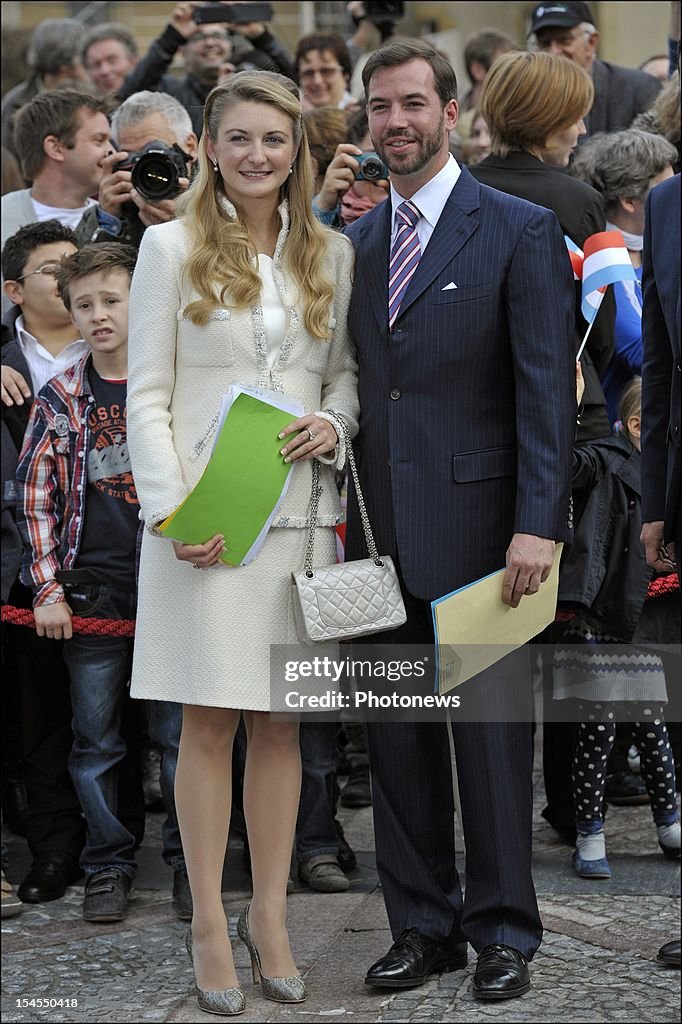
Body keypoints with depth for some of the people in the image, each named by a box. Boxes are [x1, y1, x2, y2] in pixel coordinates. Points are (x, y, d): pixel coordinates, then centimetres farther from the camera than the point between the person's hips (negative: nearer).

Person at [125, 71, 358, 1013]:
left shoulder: (331, 254, 10)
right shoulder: (172, 247, 1)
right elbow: (146, 396, -1)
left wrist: (333, 423, -6)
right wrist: (170, 511, -11)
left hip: (299, 509, 3)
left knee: (281, 720, 7)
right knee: (210, 720, 0)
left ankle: (271, 914, 16)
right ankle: (210, 924, 8)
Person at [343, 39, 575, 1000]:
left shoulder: (519, 231, -3)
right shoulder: (355, 242, 13)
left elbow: (547, 388, -8)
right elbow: (349, 382, 15)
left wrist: (539, 524, -17)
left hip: (475, 522, -5)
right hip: (381, 526, 5)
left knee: (491, 730, 2)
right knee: (398, 735, 9)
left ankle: (503, 930, 13)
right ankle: (422, 924, 20)